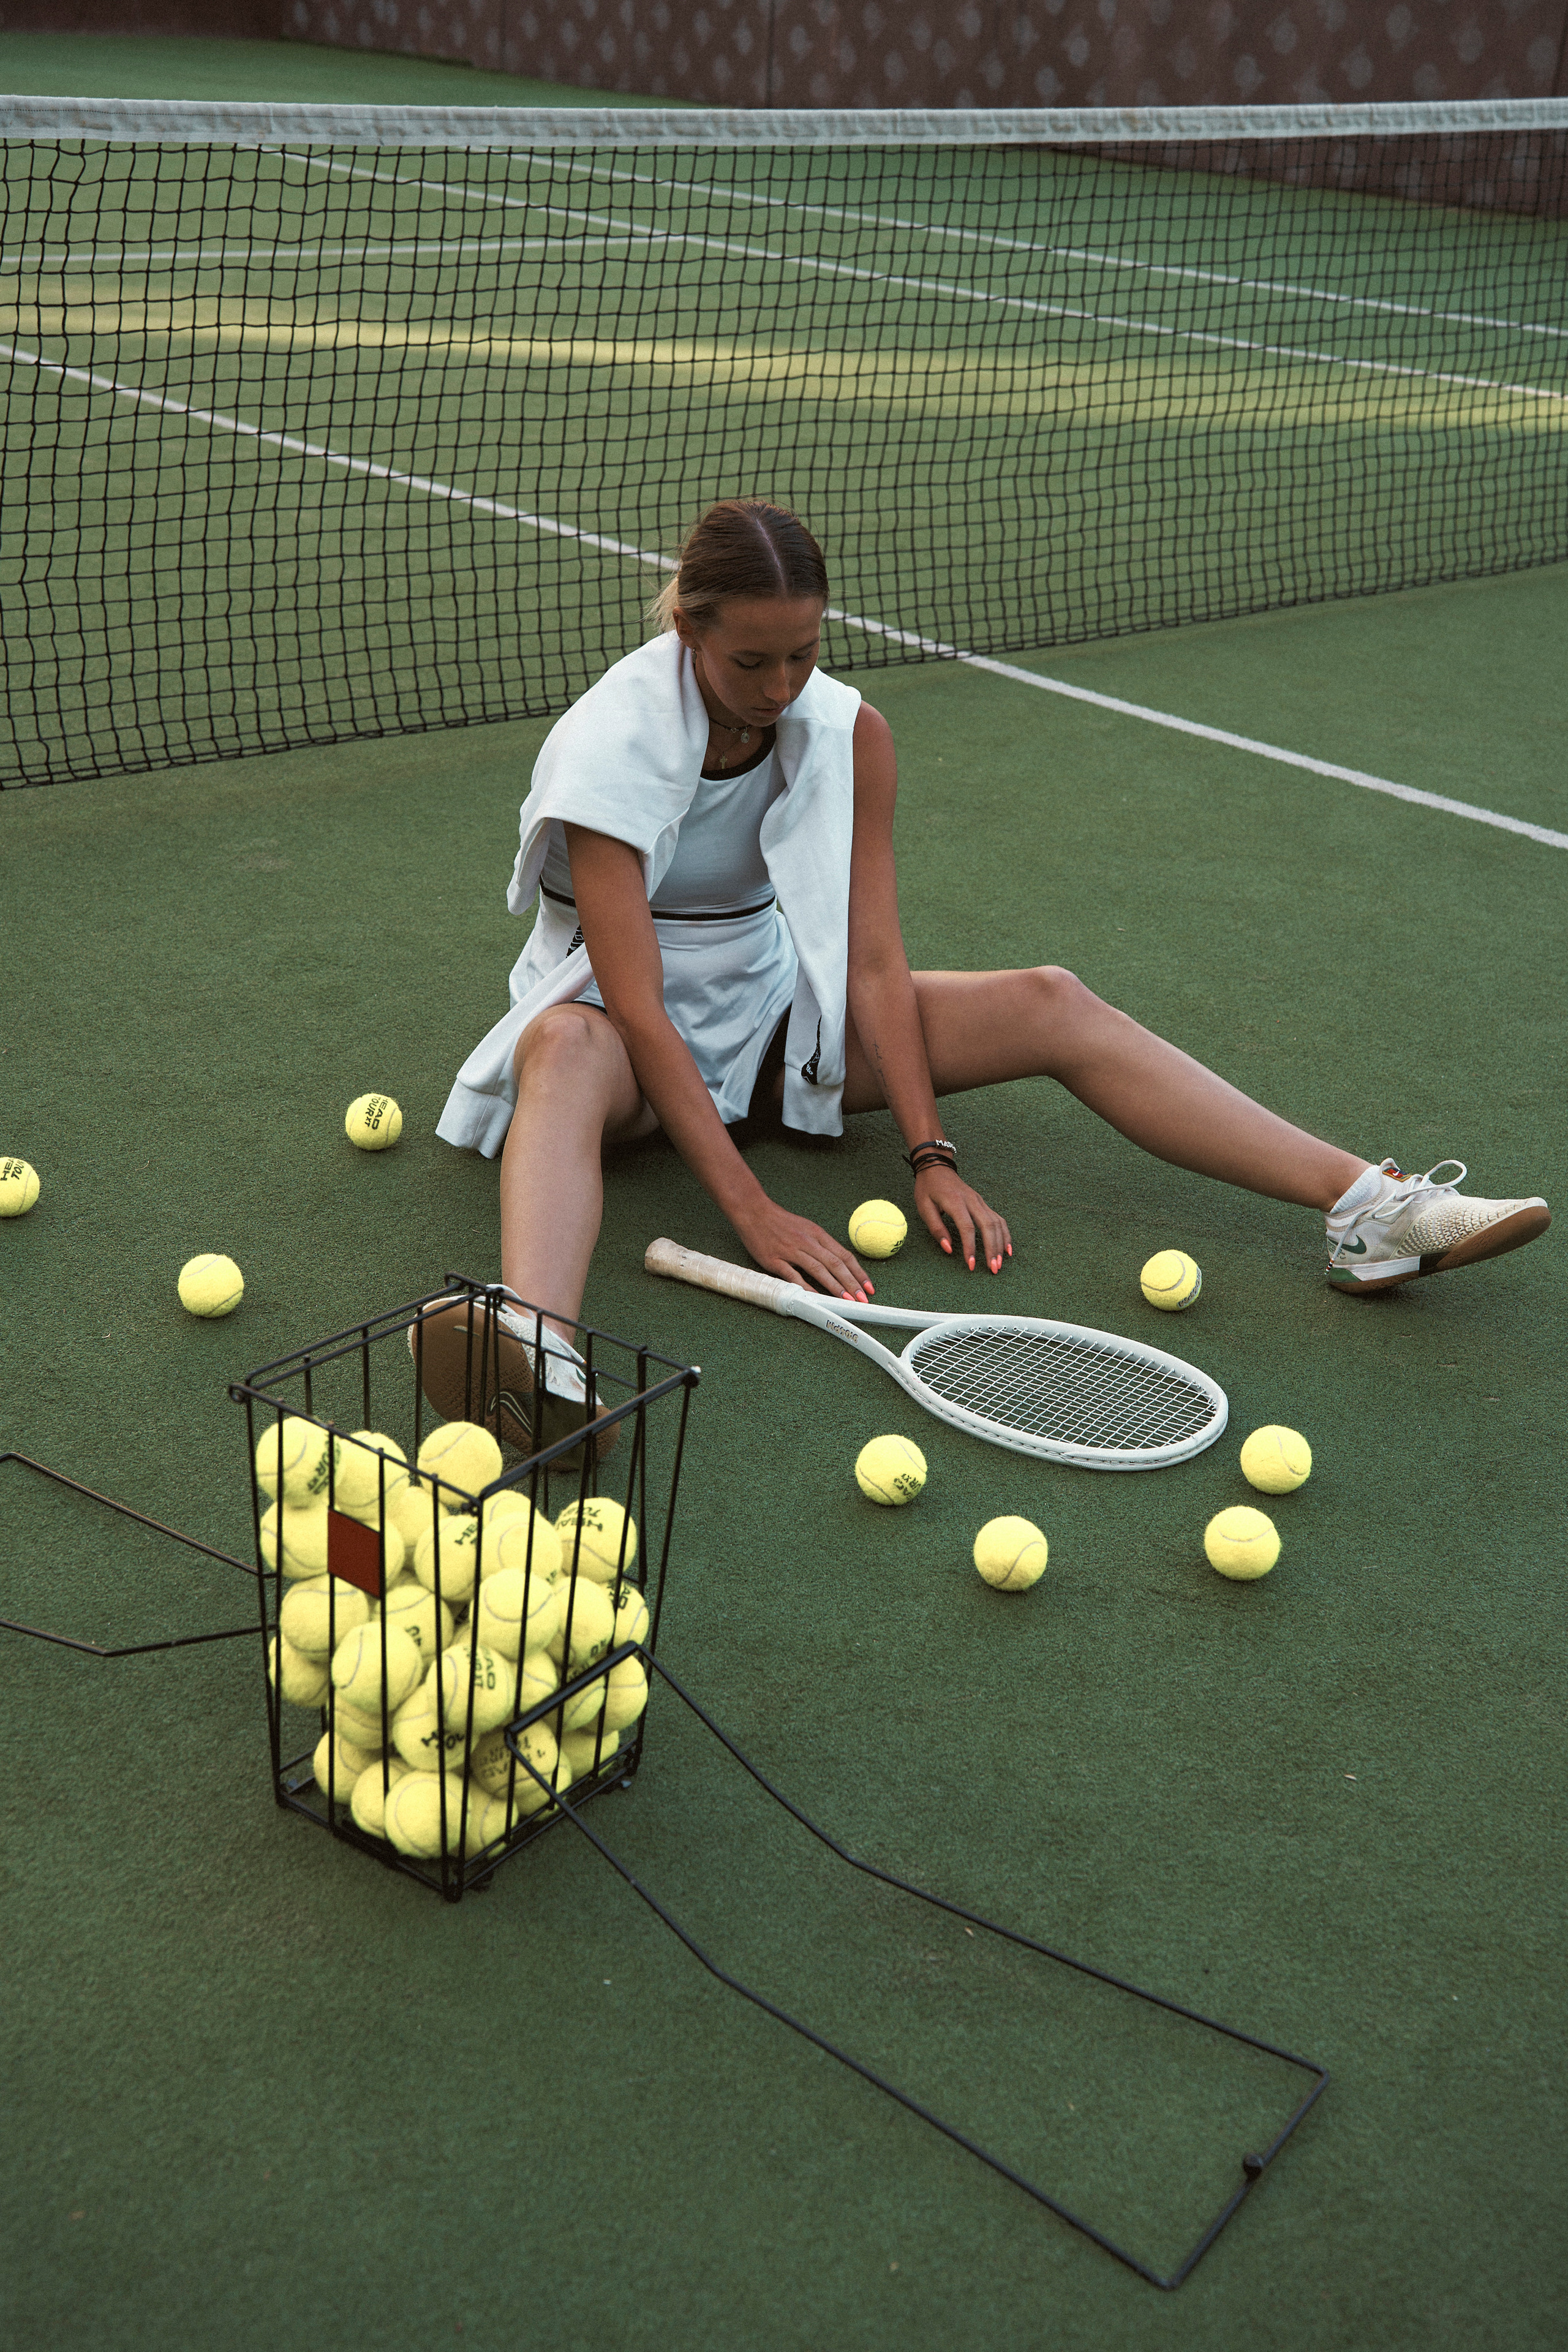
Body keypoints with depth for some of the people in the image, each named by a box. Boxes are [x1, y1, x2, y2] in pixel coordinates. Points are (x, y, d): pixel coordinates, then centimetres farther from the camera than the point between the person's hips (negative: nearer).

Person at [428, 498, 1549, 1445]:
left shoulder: (851, 735, -8)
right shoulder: (609, 746, -23)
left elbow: (875, 963, -9)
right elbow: (636, 1007, -29)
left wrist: (932, 1155, -19)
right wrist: (750, 1209, -36)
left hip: (774, 1007, 5)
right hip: (626, 1031, -4)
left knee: (1051, 1004, -15)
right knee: (566, 1049, -43)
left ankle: (1369, 1206, -21)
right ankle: (541, 1356, -72)